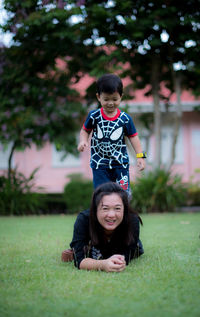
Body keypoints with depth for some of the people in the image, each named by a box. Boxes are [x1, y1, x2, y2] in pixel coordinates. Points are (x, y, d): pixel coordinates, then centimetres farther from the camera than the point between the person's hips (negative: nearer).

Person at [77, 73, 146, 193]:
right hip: (99, 164, 0)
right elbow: (85, 130, 9)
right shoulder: (94, 116, -5)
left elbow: (133, 136, 0)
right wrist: (83, 141, -11)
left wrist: (140, 156, -6)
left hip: (120, 162, 0)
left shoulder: (125, 118, -6)